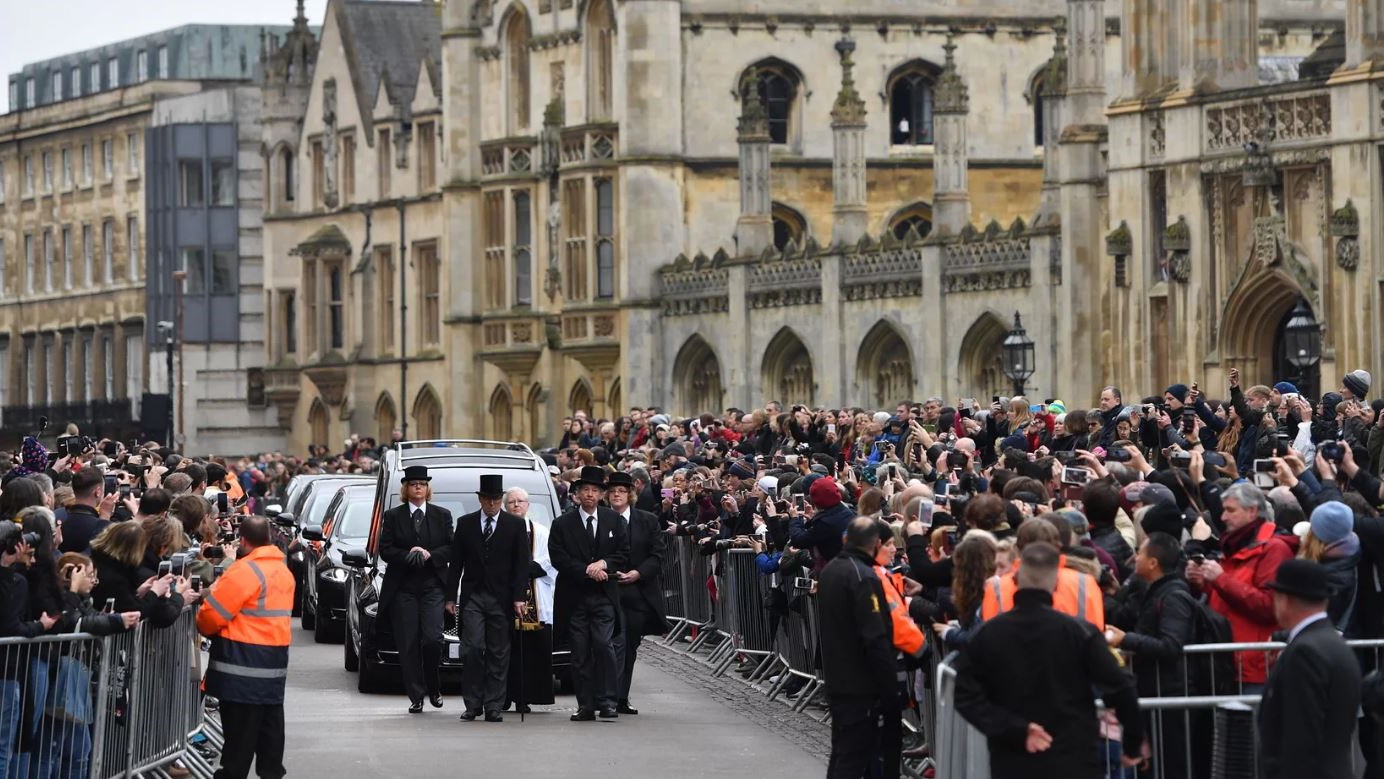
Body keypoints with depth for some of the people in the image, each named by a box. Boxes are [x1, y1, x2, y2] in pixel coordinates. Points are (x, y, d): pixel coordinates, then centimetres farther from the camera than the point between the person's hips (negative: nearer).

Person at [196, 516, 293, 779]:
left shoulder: (245, 570, -15)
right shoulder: (284, 570, 13)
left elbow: (213, 614, -13)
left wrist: (202, 625, 8)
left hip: (244, 660, -8)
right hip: (276, 654, 8)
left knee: (240, 726, -5)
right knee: (270, 721, 11)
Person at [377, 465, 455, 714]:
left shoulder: (442, 515, 10)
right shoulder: (393, 516, 7)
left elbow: (451, 548, 5)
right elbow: (385, 550, 1)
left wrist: (430, 555, -12)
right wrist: (408, 555, -15)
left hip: (432, 587, 0)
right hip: (403, 588, 0)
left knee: (432, 639, -14)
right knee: (408, 644, -2)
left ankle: (434, 687, 8)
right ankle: (416, 697, 5)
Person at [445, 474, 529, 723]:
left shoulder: (515, 525, 4)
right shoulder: (465, 524, 8)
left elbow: (521, 564, 2)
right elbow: (456, 562, 9)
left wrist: (518, 598, -7)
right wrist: (450, 597, 3)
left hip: (501, 599, 0)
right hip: (472, 597, 0)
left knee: (498, 653, 1)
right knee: (472, 649, -8)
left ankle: (494, 707, 5)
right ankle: (472, 704, -2)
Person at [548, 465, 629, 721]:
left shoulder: (613, 521, 9)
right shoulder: (562, 524, 3)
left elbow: (623, 554, 8)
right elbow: (558, 558, -4)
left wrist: (604, 563, -10)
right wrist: (588, 570, -13)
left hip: (604, 596, 0)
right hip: (574, 597, 0)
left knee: (604, 646, -12)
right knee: (580, 653, 1)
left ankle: (607, 702, -9)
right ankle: (585, 705, 5)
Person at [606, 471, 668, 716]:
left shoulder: (648, 521, 7)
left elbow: (658, 553, 3)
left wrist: (638, 572, -10)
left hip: (638, 592, 3)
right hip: (610, 592, -3)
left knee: (630, 647, 8)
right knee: (616, 645, -13)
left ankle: (622, 698, 15)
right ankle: (611, 697, -14)